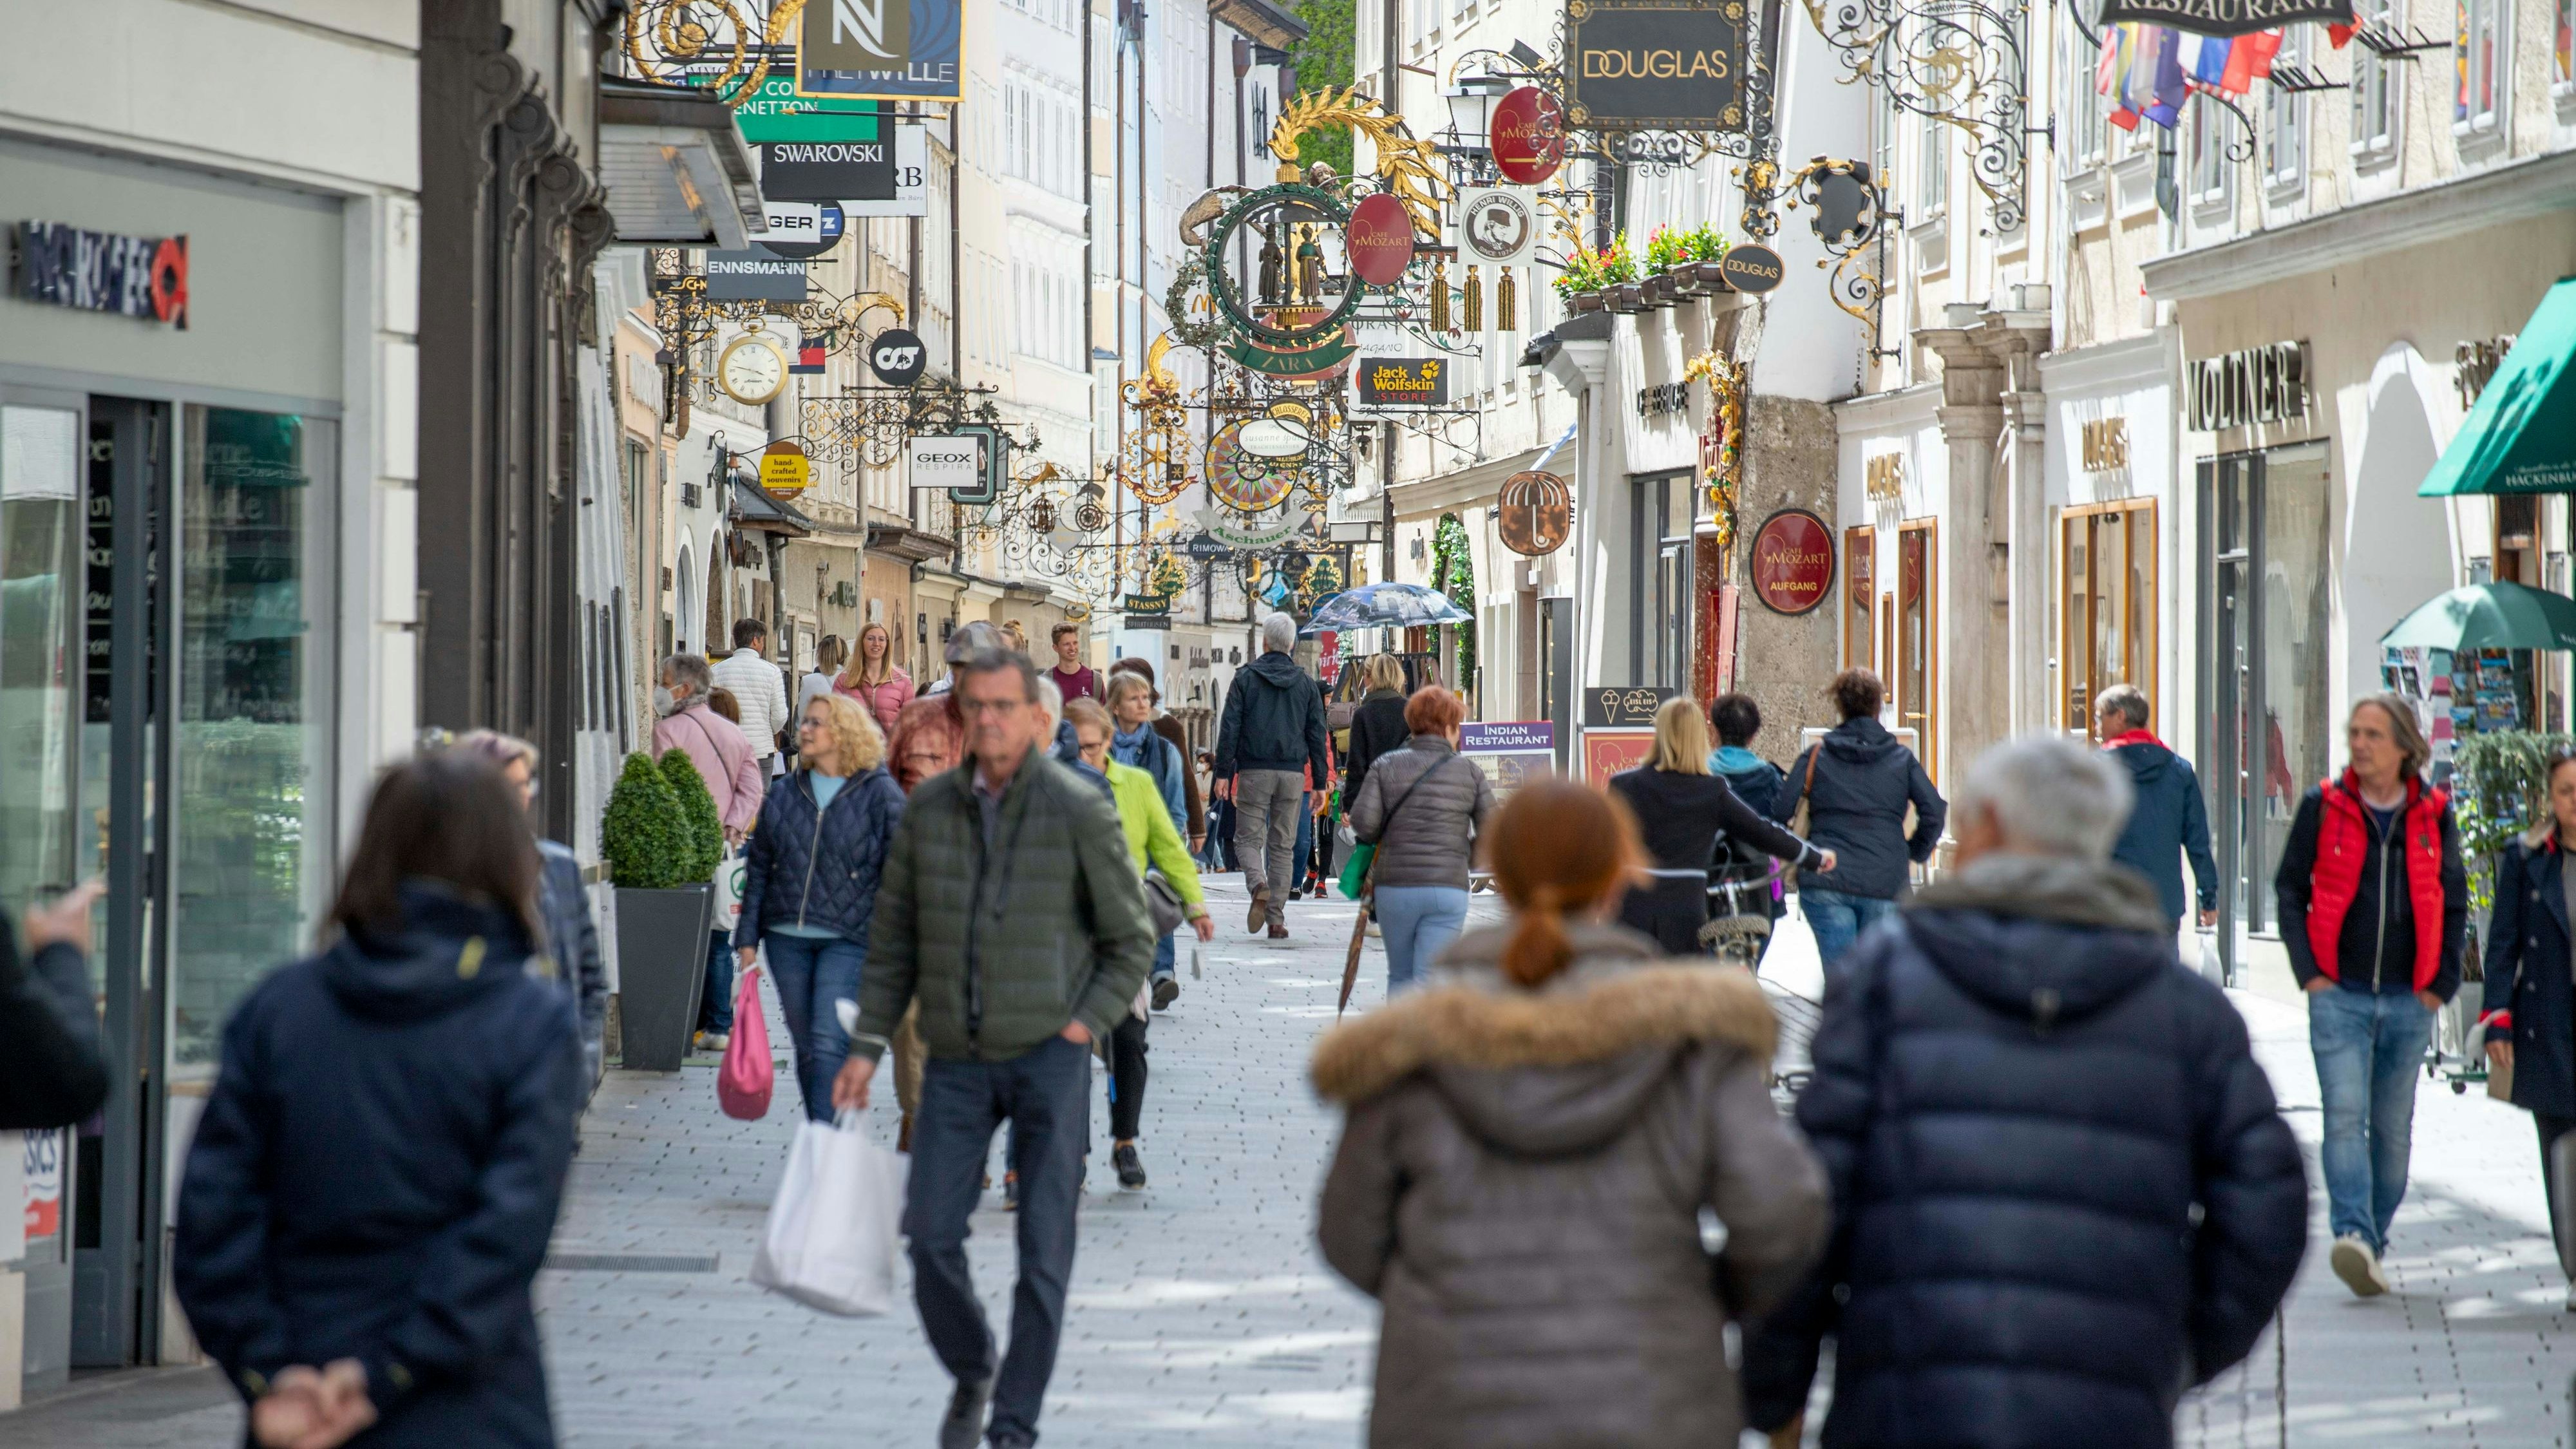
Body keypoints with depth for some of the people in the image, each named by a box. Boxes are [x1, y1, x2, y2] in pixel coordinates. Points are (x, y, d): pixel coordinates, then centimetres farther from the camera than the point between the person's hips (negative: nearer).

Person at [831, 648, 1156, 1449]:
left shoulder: (1079, 810, -6)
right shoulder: (929, 809, 4)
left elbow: (1132, 940, 1)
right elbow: (893, 939, 11)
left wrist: (1084, 1024, -9)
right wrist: (868, 1044, 6)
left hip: (1049, 1055, -3)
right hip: (957, 1059, 3)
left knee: (1044, 1248, -1)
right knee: (931, 1235, -3)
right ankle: (971, 1373, 24)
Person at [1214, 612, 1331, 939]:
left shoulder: (1246, 678, 0)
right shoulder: (1306, 684, 8)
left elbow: (1229, 728, -4)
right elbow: (1317, 735, 8)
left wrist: (1224, 773, -2)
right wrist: (1320, 782, 12)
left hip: (1254, 772, -2)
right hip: (1293, 774, 2)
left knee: (1248, 838, 5)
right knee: (1283, 847, 7)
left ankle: (1259, 885, -25)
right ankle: (1277, 918, 3)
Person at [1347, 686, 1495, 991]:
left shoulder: (1386, 766, 4)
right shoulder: (1470, 772, 4)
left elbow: (1363, 821, -7)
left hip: (1393, 887, 1)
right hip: (1448, 891, -1)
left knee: (1400, 977, 18)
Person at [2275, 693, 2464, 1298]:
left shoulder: (2434, 814, 4)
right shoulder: (2323, 806, 1)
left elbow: (2453, 902, 13)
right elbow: (2290, 888, 6)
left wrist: (2441, 983, 5)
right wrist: (2309, 971, -2)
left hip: (2410, 1000, 2)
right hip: (2340, 995, -2)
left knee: (2394, 1127, 7)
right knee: (2345, 1117, -16)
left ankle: (2373, 1241, 19)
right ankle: (2353, 1234, -26)